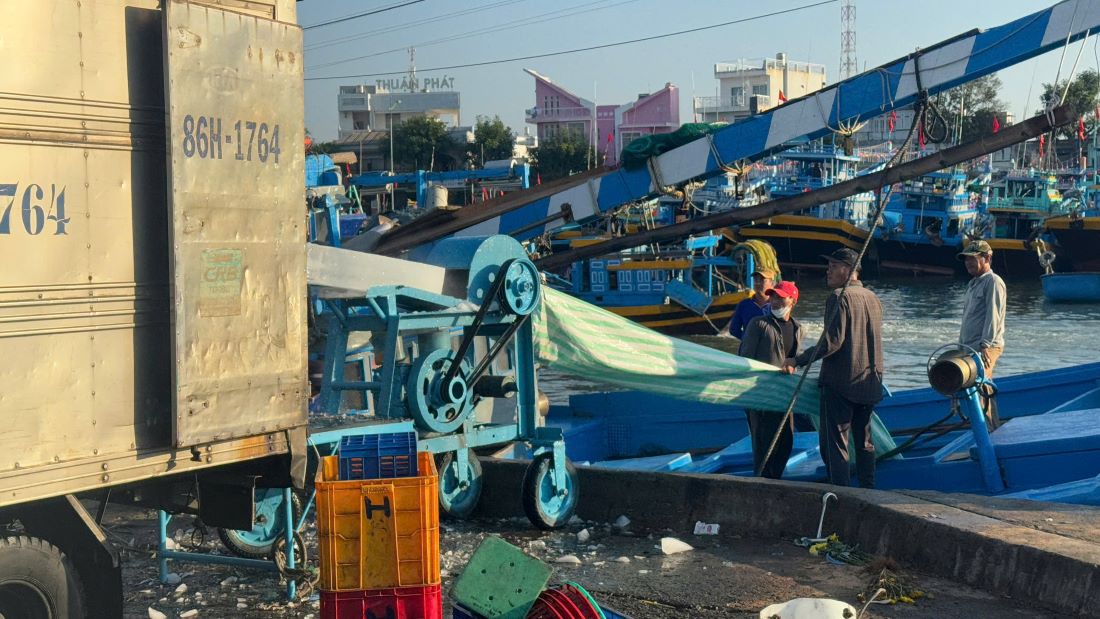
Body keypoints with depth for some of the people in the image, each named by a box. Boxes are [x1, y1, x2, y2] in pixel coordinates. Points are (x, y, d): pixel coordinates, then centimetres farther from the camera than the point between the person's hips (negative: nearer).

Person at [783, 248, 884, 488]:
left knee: (834, 443, -4)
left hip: (840, 382, -8)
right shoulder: (873, 298, 13)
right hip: (869, 383, 8)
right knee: (864, 441, 16)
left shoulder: (839, 297, -12)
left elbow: (832, 341, -20)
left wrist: (798, 360, -15)